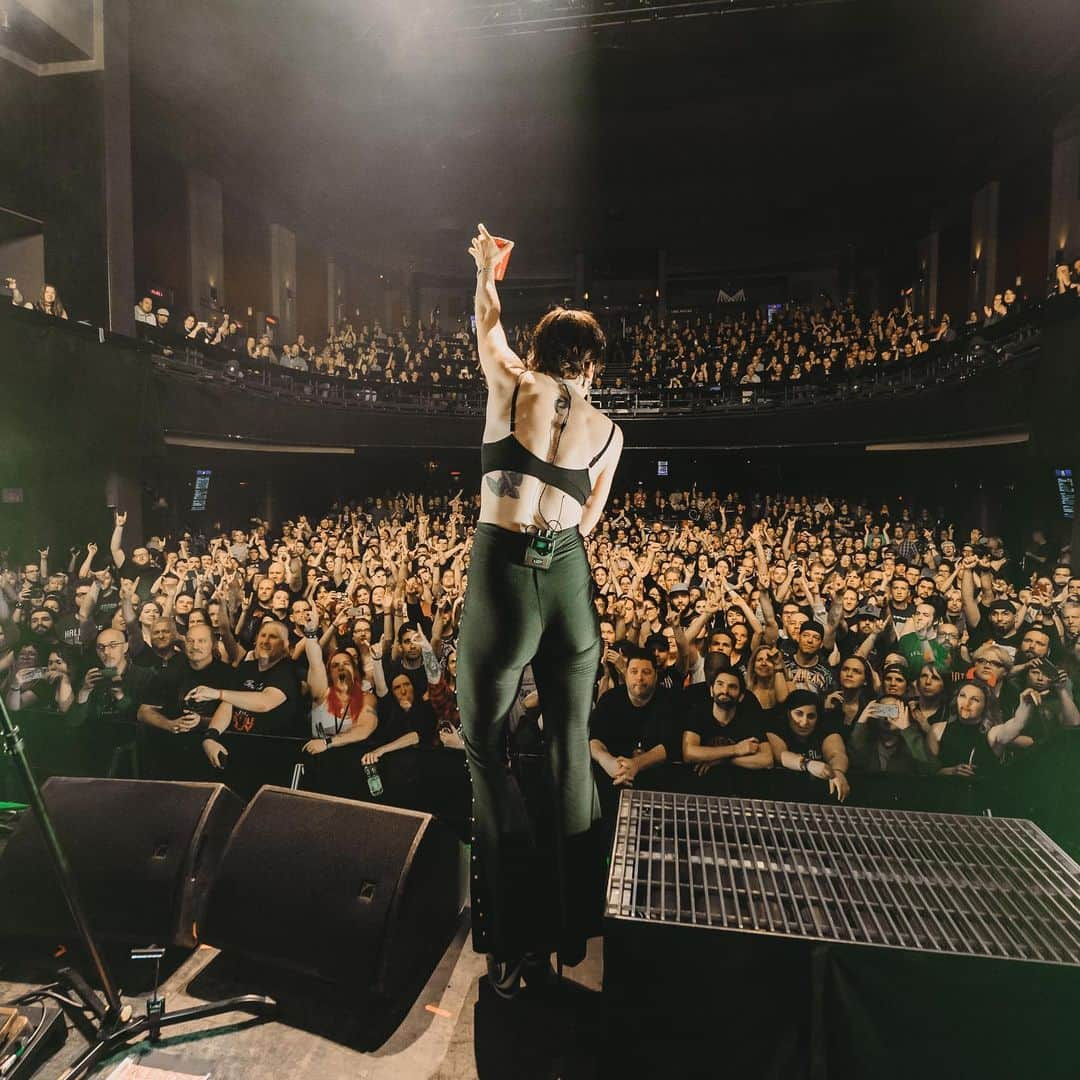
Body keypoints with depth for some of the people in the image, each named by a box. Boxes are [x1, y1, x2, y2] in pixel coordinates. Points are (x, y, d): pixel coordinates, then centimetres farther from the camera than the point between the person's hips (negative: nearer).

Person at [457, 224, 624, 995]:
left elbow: (488, 326, 26)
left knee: (487, 754, 8)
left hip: (501, 577, -3)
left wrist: (487, 272, 45)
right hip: (570, 583, 4)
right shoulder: (608, 431, 9)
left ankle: (508, 944, 16)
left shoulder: (512, 383, 4)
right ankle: (575, 931, 30)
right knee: (572, 754, 14)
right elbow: (586, 524, 15)